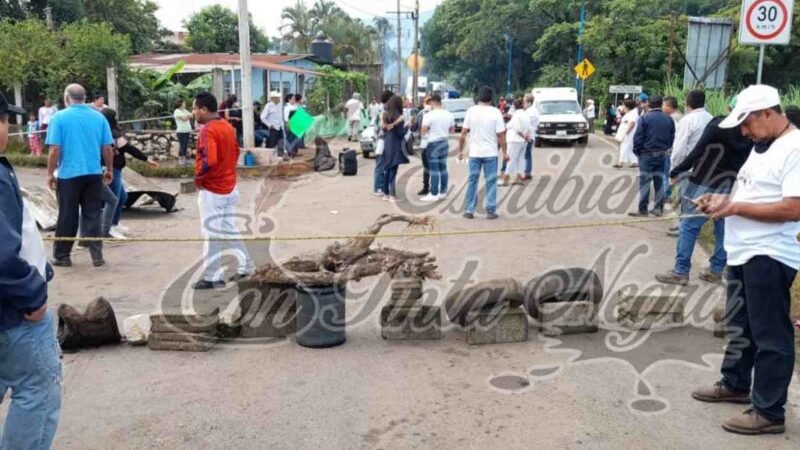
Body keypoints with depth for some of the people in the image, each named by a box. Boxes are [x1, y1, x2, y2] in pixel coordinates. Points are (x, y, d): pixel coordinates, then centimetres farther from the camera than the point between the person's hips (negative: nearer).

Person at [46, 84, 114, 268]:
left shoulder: (59, 117, -6)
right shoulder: (99, 117, 3)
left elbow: (54, 150, -10)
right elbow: (107, 148, 4)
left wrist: (50, 173, -1)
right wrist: (109, 169, 15)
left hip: (68, 174, -2)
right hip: (94, 173, 2)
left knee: (67, 217, 7)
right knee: (93, 215, 8)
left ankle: (62, 256, 17)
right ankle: (97, 256, 7)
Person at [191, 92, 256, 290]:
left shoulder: (208, 130, -20)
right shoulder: (227, 126, 8)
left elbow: (209, 161, -32)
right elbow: (235, 151, 19)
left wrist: (198, 176, -16)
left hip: (212, 190, -9)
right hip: (229, 186, 9)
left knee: (211, 234, 0)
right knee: (229, 229, 18)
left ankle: (212, 277, 6)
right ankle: (245, 266, 23)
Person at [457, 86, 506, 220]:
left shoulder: (471, 111, -1)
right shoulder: (495, 112, -7)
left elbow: (464, 133, -1)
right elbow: (501, 135, -9)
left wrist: (460, 150, 8)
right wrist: (505, 152, 1)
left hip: (474, 153, 2)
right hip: (490, 153, -2)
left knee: (473, 181, 9)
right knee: (491, 182, 6)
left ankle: (469, 210, 11)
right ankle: (491, 211, 7)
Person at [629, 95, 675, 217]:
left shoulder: (645, 118, -12)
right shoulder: (669, 119, 3)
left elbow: (638, 137, -13)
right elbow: (672, 138, 6)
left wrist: (636, 151, 0)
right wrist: (665, 149, 17)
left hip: (647, 154, -4)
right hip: (662, 155, 5)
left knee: (645, 182, -1)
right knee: (660, 181, 11)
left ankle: (643, 209, -2)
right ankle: (659, 208, 14)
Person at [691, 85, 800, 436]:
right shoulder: (764, 146, 14)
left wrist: (734, 207, -20)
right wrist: (724, 198, 4)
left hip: (769, 257, -10)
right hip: (743, 252, 10)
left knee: (770, 335, 0)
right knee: (741, 327, 22)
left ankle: (769, 412, 9)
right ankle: (735, 384, 37)